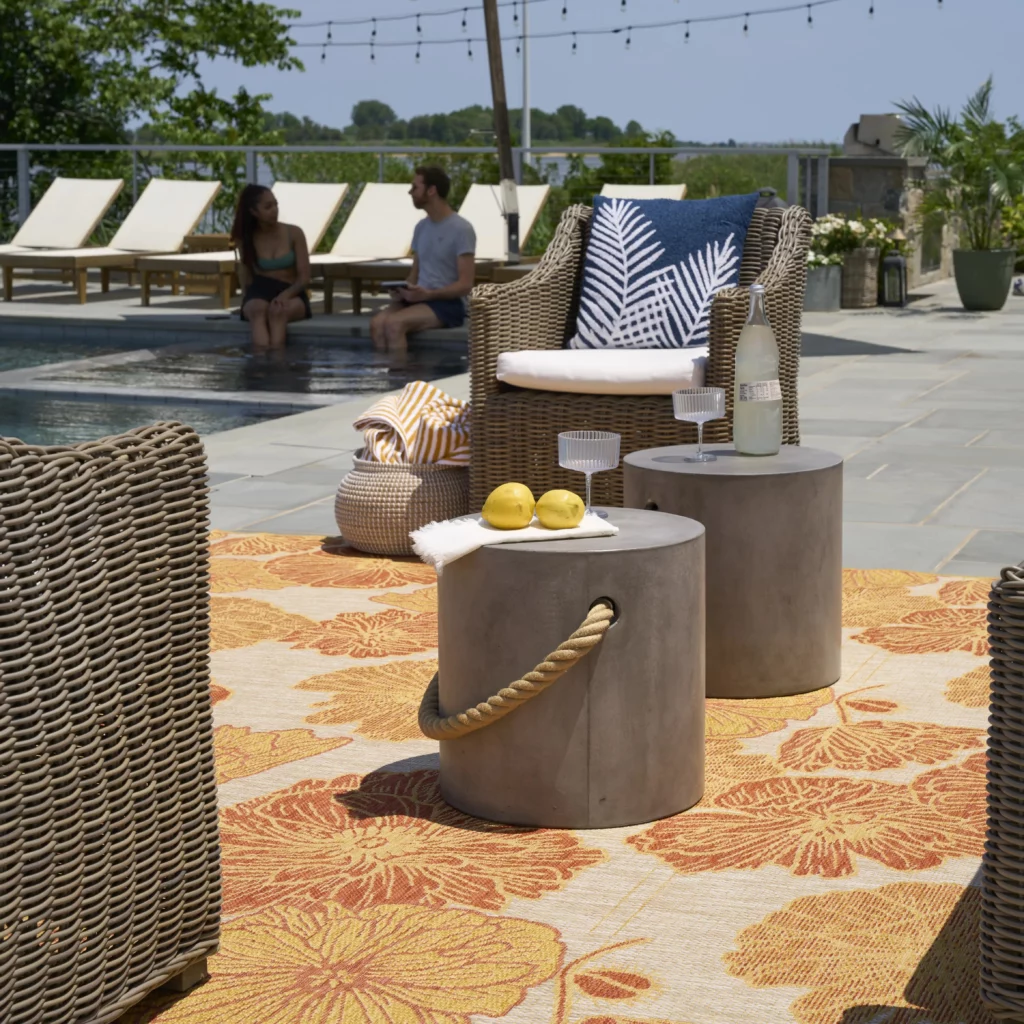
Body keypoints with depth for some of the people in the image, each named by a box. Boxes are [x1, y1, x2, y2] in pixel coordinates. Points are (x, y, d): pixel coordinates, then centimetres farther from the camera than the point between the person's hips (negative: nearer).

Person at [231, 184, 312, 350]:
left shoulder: (294, 234, 1)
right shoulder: (246, 239, 6)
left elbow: (304, 278, -3)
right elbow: (247, 280, 11)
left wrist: (285, 295, -20)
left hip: (292, 295, 0)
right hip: (259, 294, 1)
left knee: (278, 310, -36)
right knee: (257, 309, -36)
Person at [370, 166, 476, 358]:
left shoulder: (461, 229, -7)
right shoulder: (421, 227, 16)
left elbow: (465, 285, -12)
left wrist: (428, 294, -23)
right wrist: (403, 290, -2)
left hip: (449, 303, -6)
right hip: (420, 299, 6)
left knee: (394, 323, -31)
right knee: (377, 323, -24)